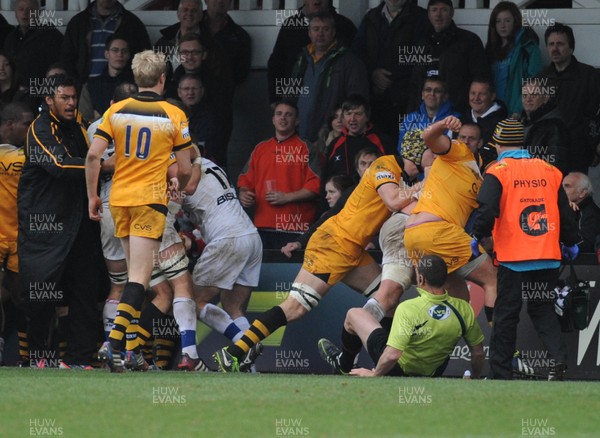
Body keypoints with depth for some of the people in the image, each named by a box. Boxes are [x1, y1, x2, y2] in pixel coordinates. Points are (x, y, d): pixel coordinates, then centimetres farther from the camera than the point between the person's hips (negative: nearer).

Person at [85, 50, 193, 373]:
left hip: (118, 199, 4)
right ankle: (114, 342, -22)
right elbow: (185, 169, -2)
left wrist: (92, 196, 6)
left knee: (135, 269, 20)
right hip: (150, 200, -4)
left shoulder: (116, 110, 1)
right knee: (139, 276, -8)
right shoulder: (174, 115, -5)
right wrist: (177, 185, 21)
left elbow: (93, 155, -4)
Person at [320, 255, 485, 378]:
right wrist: (474, 379, 12)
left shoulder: (408, 308, -33)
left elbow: (392, 355, -36)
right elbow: (478, 353, -8)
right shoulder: (464, 309, -19)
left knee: (354, 314, 14)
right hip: (433, 373, 4)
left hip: (397, 371, -4)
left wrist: (373, 374, -17)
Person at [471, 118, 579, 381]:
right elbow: (564, 212, 14)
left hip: (513, 257, -4)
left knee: (506, 314, 4)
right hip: (548, 256, 4)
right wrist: (570, 243, 28)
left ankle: (500, 374, 5)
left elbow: (487, 210, -16)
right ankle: (557, 357, -6)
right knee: (543, 310, 16)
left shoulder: (498, 172, -5)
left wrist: (477, 236, 2)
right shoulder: (549, 170, 8)